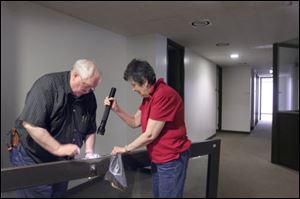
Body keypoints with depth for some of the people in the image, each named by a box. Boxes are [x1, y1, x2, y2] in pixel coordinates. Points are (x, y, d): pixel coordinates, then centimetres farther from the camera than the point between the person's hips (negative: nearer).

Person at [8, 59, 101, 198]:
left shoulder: (89, 97, -2)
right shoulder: (47, 85, -21)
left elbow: (90, 130, 6)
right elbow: (30, 124, -28)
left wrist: (89, 153, -7)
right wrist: (58, 149, -28)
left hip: (62, 162, 6)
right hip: (33, 159, -6)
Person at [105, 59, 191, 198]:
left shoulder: (164, 95, -24)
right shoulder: (148, 97, 8)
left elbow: (150, 135, -22)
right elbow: (135, 122, 11)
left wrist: (125, 149, -9)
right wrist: (116, 109, -3)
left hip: (172, 159, -9)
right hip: (158, 159, 9)